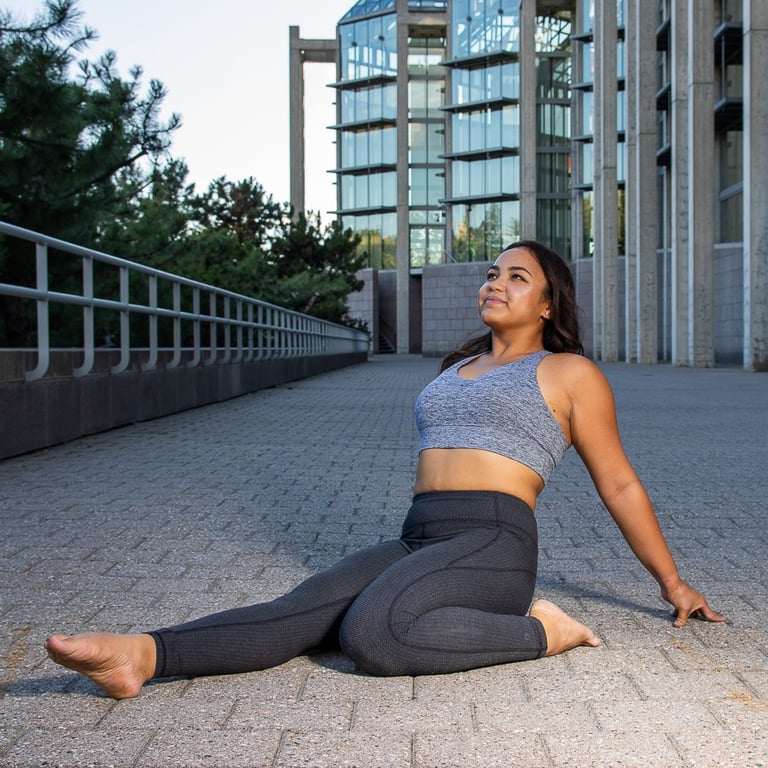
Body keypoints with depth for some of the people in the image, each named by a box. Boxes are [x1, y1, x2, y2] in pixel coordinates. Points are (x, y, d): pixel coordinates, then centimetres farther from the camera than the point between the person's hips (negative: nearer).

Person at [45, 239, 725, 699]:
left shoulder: (570, 373, 7)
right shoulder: (456, 369, 26)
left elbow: (620, 486, 10)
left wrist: (672, 584, 14)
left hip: (492, 545, -6)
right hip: (416, 542, 6)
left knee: (371, 634, -35)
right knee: (299, 611, -21)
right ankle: (142, 655, -37)